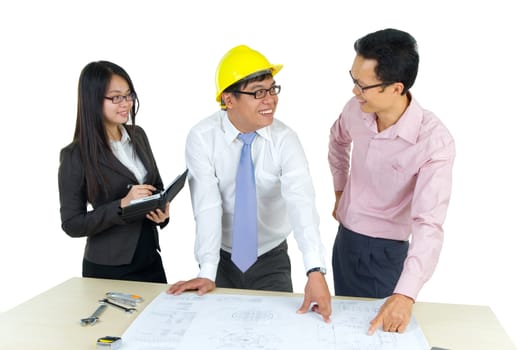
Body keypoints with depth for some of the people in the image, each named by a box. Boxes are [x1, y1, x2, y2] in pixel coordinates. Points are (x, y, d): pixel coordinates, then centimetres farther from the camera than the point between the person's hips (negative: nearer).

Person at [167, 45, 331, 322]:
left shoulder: (284, 140, -15)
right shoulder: (202, 138, -15)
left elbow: (301, 201, -29)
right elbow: (207, 206, -21)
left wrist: (315, 271, -40)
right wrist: (207, 272, -28)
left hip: (271, 260, 1)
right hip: (223, 259, 0)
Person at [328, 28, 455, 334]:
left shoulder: (434, 141, -29)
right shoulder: (356, 110, -12)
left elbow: (429, 224, -35)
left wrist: (405, 294, -44)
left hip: (385, 252, -5)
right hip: (344, 238, 6)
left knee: (373, 330, 12)